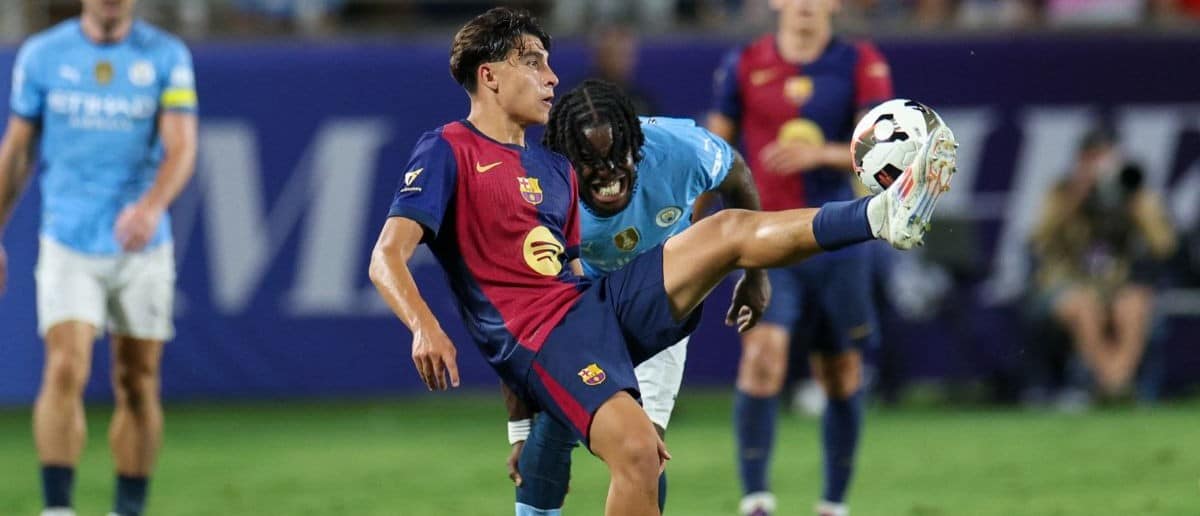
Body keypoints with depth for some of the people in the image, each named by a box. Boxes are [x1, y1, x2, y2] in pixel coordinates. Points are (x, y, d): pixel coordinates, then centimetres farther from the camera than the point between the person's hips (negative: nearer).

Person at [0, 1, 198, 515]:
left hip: (142, 248, 1)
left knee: (137, 385, 5)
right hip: (68, 245, -1)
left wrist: (152, 207, -31)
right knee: (66, 370, -17)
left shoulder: (167, 57, -2)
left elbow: (181, 148, -11)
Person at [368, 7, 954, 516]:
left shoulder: (553, 169, 21)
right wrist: (424, 327, -35)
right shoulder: (447, 152, -4)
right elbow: (387, 258, -14)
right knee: (636, 450, -29)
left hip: (599, 302, 8)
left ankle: (884, 214, -9)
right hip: (536, 335, -8)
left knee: (729, 230, -4)